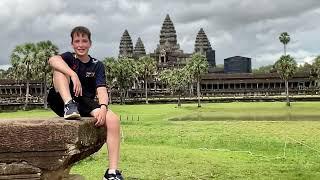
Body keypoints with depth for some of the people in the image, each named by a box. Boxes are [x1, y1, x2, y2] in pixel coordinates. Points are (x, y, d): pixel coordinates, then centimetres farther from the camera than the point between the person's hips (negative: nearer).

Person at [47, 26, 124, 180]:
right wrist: (74, 75, -37)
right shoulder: (69, 57, 6)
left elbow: (102, 90, -8)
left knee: (113, 120, -25)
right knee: (60, 68, -18)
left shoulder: (97, 65, 9)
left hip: (86, 105, 1)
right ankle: (69, 106, -37)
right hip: (62, 102, -1)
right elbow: (52, 60, -21)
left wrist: (103, 108, -29)